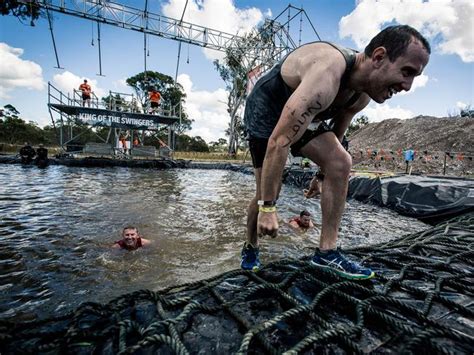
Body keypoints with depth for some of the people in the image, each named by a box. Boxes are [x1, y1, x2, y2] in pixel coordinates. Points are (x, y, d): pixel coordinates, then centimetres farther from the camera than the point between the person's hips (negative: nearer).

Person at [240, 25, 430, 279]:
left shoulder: (362, 94, -9)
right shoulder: (325, 77, -37)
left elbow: (335, 135, 7)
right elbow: (278, 143, -39)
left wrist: (321, 172, 15)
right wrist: (267, 208, -34)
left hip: (301, 115, 7)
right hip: (265, 111, -7)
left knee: (341, 163, -13)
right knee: (267, 191, -10)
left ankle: (326, 252, -6)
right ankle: (250, 248, 19)